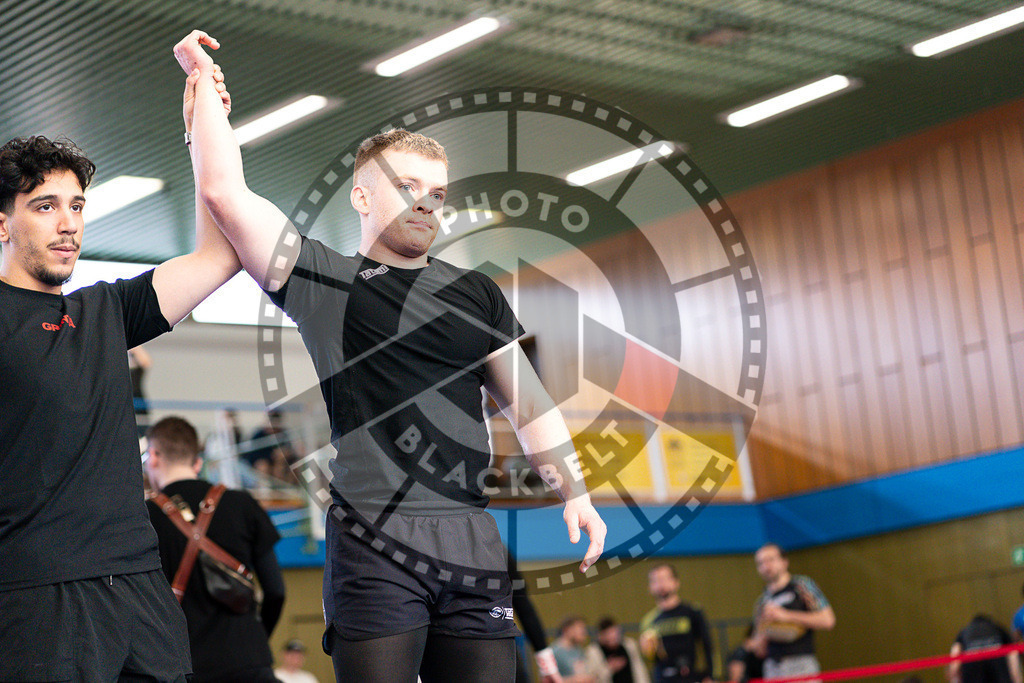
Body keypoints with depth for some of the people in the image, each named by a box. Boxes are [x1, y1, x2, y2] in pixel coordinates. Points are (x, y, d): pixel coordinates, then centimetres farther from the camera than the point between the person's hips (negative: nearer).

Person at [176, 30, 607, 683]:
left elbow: (529, 403, 23)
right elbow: (225, 194, -3)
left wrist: (575, 493, 14)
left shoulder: (475, 292, 20)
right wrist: (204, 82, 4)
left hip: (472, 539, 4)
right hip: (373, 540, -4)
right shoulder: (323, 281, 7)